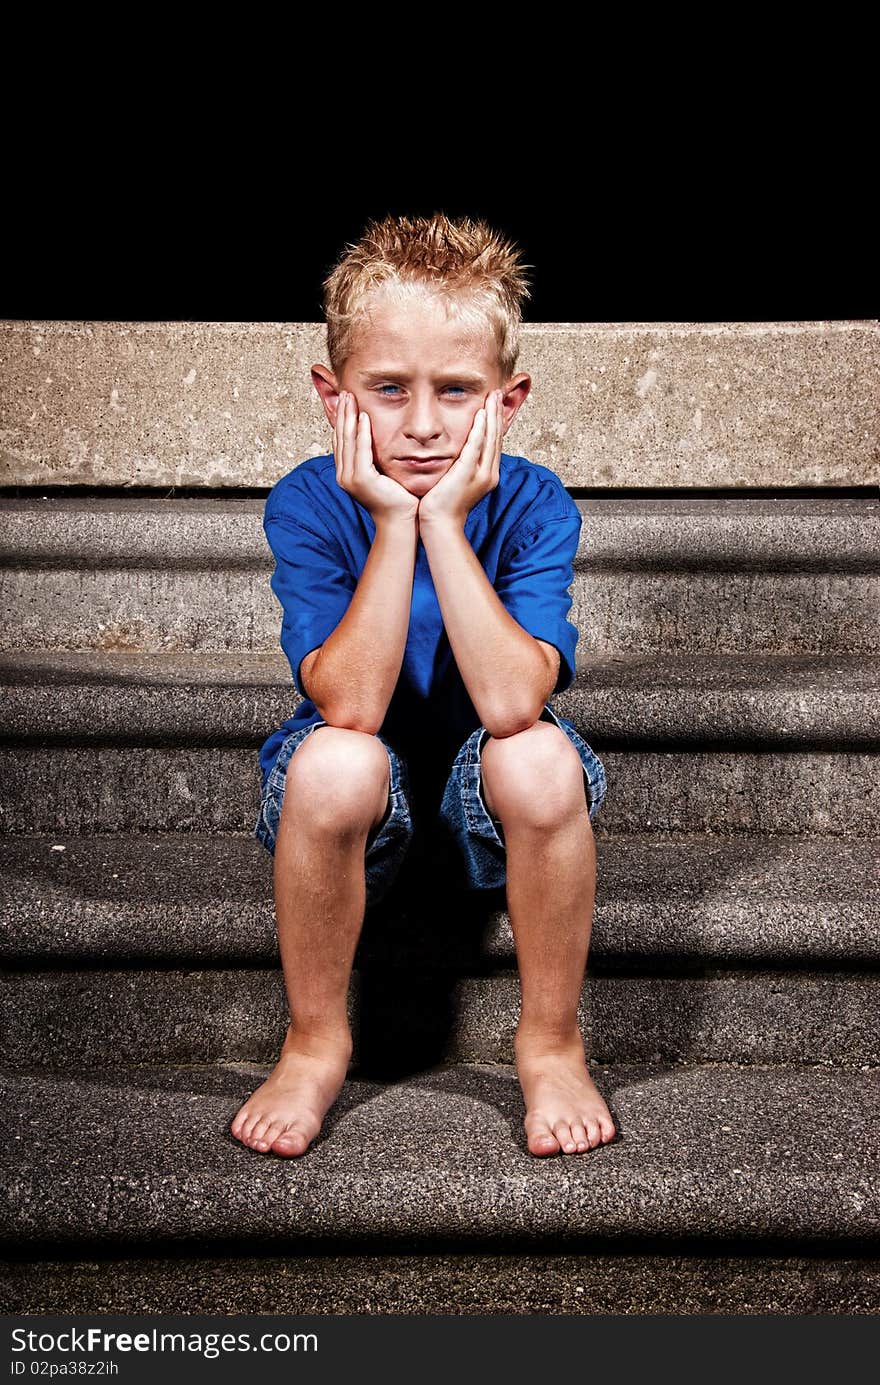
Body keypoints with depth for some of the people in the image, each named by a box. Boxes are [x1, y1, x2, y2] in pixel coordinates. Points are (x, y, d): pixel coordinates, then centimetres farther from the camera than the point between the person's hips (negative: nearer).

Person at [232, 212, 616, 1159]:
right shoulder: (307, 506, -19)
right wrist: (393, 524, -34)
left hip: (484, 771, 0)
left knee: (541, 759, -34)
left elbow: (512, 702, -35)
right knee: (332, 763, -35)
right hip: (364, 780, 0)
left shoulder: (533, 504, -19)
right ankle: (315, 1045, -9)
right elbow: (349, 706, -31)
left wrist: (444, 522, -35)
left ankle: (551, 1043, -8)